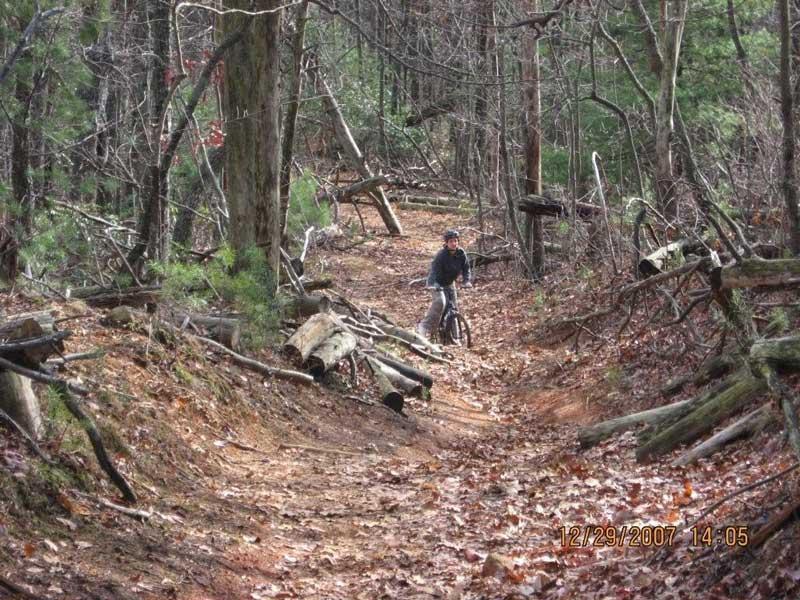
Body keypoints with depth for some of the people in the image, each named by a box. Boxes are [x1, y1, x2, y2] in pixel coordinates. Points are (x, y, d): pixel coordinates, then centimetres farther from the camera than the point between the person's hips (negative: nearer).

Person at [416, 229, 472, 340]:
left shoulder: (461, 254, -11)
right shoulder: (441, 255, -26)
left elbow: (466, 268, -7)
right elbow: (434, 271, -33)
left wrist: (466, 281, -25)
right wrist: (432, 285, -49)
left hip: (449, 284, 5)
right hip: (437, 284, -5)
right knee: (440, 302, -30)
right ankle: (424, 327, -25)